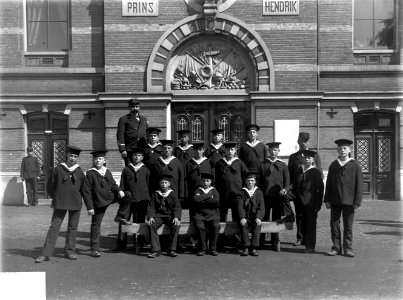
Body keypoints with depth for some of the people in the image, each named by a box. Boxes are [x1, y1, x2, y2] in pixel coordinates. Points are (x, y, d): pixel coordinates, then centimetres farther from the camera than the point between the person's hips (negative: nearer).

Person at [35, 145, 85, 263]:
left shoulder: (80, 172, 5)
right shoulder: (58, 169, 0)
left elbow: (83, 188, 12)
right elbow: (52, 186, 7)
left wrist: (78, 198, 8)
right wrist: (55, 198, 8)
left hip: (75, 203, 2)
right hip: (60, 202, -2)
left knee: (73, 228, 7)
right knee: (54, 226, -4)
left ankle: (69, 252, 19)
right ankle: (46, 254, -2)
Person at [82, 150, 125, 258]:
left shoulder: (107, 172, 0)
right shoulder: (90, 174, -15)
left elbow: (112, 184, 12)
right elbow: (86, 192, -15)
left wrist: (119, 190, -11)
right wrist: (89, 207, -18)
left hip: (110, 197, 5)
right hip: (99, 203, -4)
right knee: (96, 225, 3)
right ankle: (94, 249, 14)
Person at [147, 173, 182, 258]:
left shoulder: (172, 194, 6)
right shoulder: (155, 194, 8)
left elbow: (177, 207, 0)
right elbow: (151, 207, 3)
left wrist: (176, 217, -19)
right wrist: (151, 217, -16)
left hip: (170, 216, -1)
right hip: (158, 216, 1)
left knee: (176, 225, -32)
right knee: (151, 225, -30)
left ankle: (172, 250, -22)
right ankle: (156, 250, -24)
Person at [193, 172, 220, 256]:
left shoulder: (214, 191, 15)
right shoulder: (198, 190, 15)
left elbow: (216, 202, -5)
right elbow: (196, 199, -9)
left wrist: (203, 201, -4)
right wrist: (208, 196, -2)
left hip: (213, 214, 0)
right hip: (200, 214, 0)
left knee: (216, 226, -29)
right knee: (199, 226, -31)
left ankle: (213, 248, -14)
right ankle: (202, 248, -14)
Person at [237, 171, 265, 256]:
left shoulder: (259, 193, 10)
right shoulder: (241, 193, 8)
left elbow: (261, 207, -1)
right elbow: (240, 207, -4)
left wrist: (258, 218, -18)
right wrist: (242, 218, -22)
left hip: (255, 217, 0)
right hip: (245, 217, 0)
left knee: (258, 225, -30)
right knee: (243, 225, -31)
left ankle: (254, 248, -26)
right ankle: (245, 247, -26)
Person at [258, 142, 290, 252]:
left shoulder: (282, 166, 13)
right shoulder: (262, 165, 9)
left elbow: (287, 180, 6)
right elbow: (258, 181, 7)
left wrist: (285, 189, -13)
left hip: (278, 196, 1)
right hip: (265, 196, -1)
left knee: (276, 220, 5)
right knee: (264, 219, 2)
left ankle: (275, 243, 14)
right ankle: (261, 241, 14)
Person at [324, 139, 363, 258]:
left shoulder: (355, 165, -1)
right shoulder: (333, 165, 8)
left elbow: (359, 185, -3)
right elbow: (328, 183, 9)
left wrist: (357, 202, -8)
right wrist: (327, 200, 4)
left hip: (348, 201, -3)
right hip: (335, 201, 3)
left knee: (348, 226, 5)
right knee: (334, 224, 5)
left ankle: (348, 248, 15)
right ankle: (336, 247, 15)